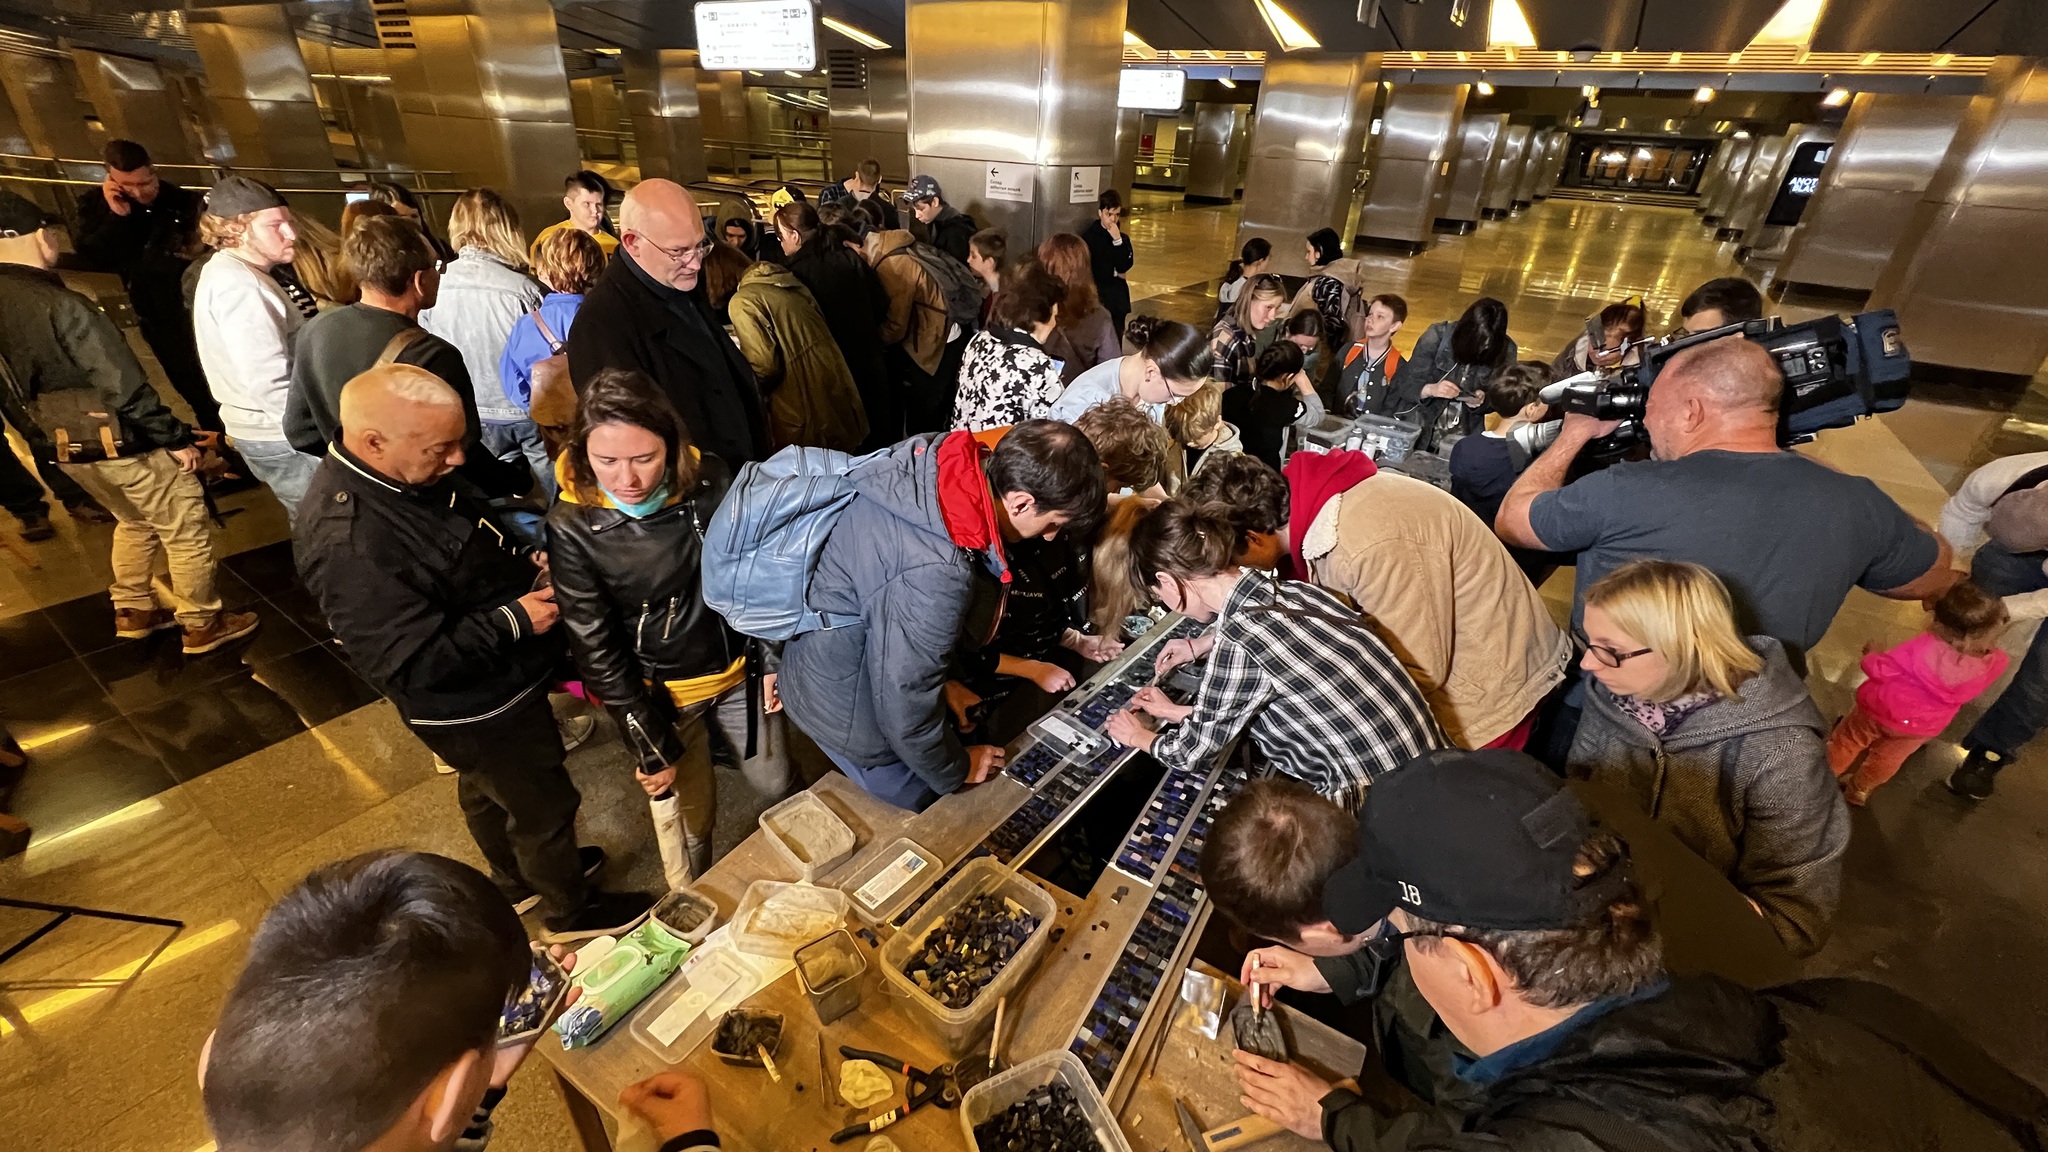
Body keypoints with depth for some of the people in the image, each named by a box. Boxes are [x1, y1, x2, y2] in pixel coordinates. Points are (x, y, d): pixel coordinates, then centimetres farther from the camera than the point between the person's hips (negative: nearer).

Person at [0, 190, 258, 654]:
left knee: (135, 522, 26)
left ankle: (133, 612, 35)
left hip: (63, 446, 9)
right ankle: (203, 625, 11)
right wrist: (174, 438, -14)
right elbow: (123, 384, -23)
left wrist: (41, 437, 22)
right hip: (119, 442, -9)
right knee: (186, 527, 4)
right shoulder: (59, 303, -22)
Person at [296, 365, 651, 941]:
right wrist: (515, 620, -27)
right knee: (545, 807, 13)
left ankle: (517, 879, 56)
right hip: (475, 711, -9)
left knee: (487, 790, 30)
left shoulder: (404, 476, -7)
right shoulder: (348, 544, -35)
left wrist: (525, 559, -5)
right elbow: (412, 663, -32)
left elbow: (469, 543, 12)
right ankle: (570, 911, 39)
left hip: (490, 682, 9)